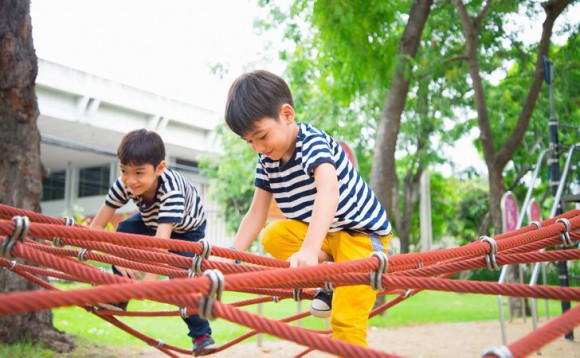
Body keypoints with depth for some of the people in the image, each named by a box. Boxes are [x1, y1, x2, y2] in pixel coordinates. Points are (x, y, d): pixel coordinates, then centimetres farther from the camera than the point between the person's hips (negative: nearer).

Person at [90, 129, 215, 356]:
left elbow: (162, 238, -54)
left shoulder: (171, 191, -45)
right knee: (125, 231, -20)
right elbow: (97, 226, -29)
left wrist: (148, 279, -62)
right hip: (152, 219, 5)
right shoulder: (123, 184, -31)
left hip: (188, 228, -5)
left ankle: (201, 334, -2)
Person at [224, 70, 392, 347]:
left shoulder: (313, 142, -26)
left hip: (364, 232, -7)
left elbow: (329, 192, -44)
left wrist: (309, 251, -58)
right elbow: (256, 213, 0)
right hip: (326, 234, 7)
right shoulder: (267, 161, -4)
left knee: (345, 320, -15)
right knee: (273, 237, -15)